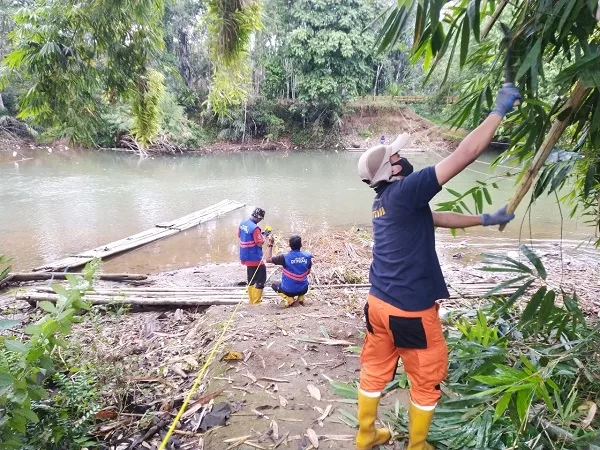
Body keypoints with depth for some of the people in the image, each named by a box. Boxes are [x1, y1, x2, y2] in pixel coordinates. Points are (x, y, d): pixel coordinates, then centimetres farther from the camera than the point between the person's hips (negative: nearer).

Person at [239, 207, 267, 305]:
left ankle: (252, 300, 29)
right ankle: (256, 301, 6)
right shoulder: (255, 228, -22)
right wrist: (263, 236, -3)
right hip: (255, 258, -9)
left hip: (245, 256, 9)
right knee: (261, 278, 3)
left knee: (251, 279, 20)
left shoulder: (242, 224, 3)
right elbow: (260, 243, -21)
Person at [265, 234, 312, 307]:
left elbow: (268, 259, -10)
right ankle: (301, 298, 16)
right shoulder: (307, 256, -9)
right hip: (303, 290, 4)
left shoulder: (285, 257, -20)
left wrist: (270, 244, -4)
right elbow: (308, 272, 6)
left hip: (289, 291, -4)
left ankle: (289, 299, 6)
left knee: (274, 285, 27)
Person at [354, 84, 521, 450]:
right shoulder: (405, 191, -19)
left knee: (375, 371, 22)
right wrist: (500, 109, -10)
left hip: (379, 304, 8)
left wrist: (486, 219, 20)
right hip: (410, 311, -8)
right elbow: (464, 155, -20)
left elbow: (436, 219, 16)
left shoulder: (385, 202, 7)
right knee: (426, 382, 15)